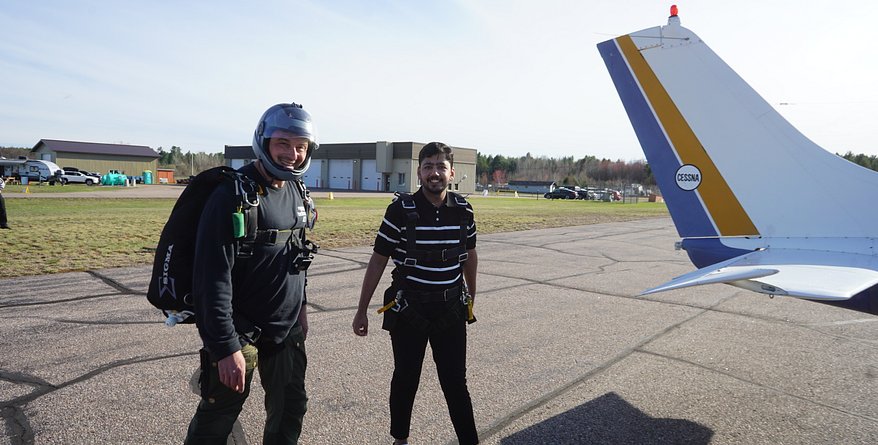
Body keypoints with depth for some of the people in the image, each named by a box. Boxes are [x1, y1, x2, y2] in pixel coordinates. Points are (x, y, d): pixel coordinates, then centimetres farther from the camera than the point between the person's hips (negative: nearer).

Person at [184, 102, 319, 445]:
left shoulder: (298, 192, 5)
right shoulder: (234, 195, -18)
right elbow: (213, 278, -22)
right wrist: (225, 346, -23)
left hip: (287, 330, 7)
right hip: (240, 331, -6)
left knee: (290, 411, 18)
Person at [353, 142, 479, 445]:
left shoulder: (463, 211, -3)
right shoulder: (400, 210, -12)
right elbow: (378, 261, -6)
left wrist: (471, 300, 19)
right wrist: (361, 311, -4)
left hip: (451, 311, 2)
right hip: (408, 311, -1)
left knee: (456, 383, 8)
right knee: (405, 379, 15)